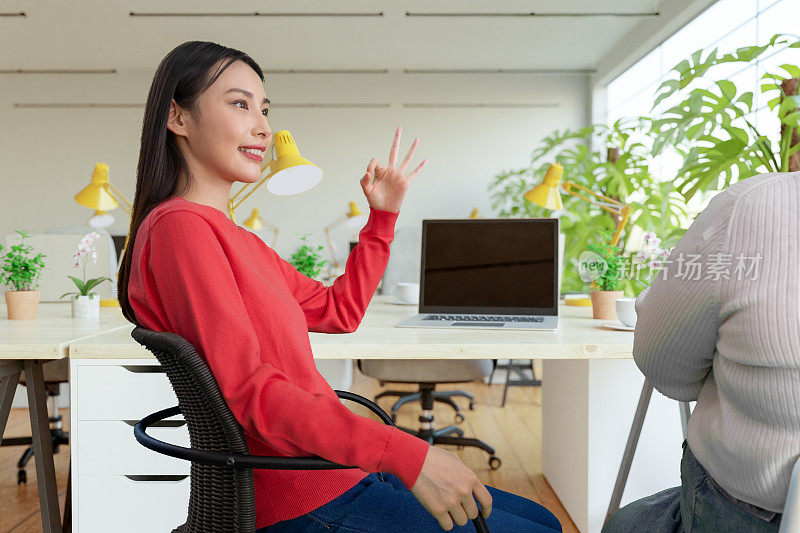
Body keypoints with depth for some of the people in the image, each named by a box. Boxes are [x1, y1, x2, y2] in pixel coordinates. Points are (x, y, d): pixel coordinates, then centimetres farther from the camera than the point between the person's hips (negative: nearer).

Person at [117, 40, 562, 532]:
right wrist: (405, 453, -27)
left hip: (344, 472, 9)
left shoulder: (237, 238, 14)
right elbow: (250, 391, -23)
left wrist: (384, 215, 19)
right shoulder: (178, 225, -15)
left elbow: (340, 311, 22)